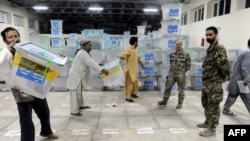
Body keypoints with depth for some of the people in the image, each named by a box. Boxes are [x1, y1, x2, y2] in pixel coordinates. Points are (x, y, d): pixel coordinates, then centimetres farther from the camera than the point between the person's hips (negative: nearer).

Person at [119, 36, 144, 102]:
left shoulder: (135, 49, 11)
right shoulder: (128, 49, -17)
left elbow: (137, 57, 26)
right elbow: (122, 56, -30)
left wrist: (141, 64, 36)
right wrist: (121, 57, -53)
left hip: (135, 69, 9)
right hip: (129, 70, -9)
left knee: (135, 82, 19)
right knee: (129, 83, -2)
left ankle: (133, 93, 38)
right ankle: (128, 97, 9)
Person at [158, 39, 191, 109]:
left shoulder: (186, 55, -6)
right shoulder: (172, 54, 6)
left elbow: (188, 66, -1)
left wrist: (182, 71, -2)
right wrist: (172, 70, 9)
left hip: (181, 75, -4)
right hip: (172, 74, 4)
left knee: (181, 90, 5)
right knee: (167, 87, 8)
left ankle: (180, 103, 19)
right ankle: (164, 101, 22)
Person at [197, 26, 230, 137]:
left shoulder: (219, 48, -15)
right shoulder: (210, 49, 14)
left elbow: (224, 64, -26)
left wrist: (223, 77, -11)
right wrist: (205, 77, 11)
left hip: (214, 83, -9)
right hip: (206, 82, 10)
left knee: (213, 106, 0)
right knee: (206, 103, 20)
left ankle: (212, 129, 11)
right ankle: (208, 122, 36)